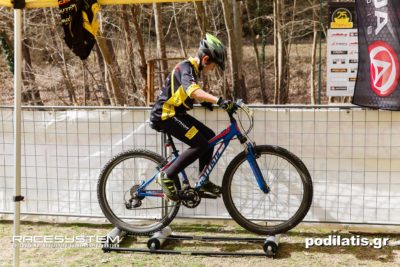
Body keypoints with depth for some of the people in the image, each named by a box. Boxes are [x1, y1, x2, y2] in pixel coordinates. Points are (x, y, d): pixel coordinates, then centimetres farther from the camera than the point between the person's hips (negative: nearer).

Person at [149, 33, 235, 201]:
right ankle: (167, 176, -10)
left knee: (209, 137, 8)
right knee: (200, 145, -17)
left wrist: (205, 102, 10)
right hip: (165, 116, -10)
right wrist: (219, 100, -46)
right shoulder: (187, 68, -17)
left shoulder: (192, 69, 14)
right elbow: (192, 91, -38)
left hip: (175, 114, 10)